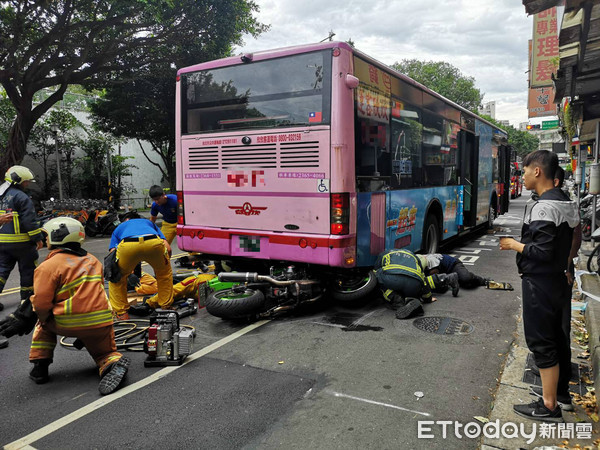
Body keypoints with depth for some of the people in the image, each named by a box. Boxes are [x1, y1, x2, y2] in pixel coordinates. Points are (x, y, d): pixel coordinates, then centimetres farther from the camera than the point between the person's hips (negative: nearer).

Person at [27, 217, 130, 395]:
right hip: (101, 323, 3)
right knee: (105, 353, 22)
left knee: (44, 320, 29)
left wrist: (43, 318, 11)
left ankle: (40, 366, 23)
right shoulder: (92, 260, 13)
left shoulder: (48, 266, -7)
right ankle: (114, 363, -14)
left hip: (67, 324, -3)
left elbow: (41, 304, -12)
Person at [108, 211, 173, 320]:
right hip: (154, 243, 1)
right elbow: (168, 249, 30)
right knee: (165, 273, 32)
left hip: (127, 246, -1)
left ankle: (121, 312, 28)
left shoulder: (118, 228, 42)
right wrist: (161, 266, 47)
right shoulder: (149, 223, 45)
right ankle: (165, 307, 35)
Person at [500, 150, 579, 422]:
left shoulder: (543, 207, -21)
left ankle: (549, 407, 7)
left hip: (540, 284, -10)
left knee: (540, 341, -2)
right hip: (559, 279, 10)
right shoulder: (566, 203, 9)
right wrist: (524, 242, 14)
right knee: (558, 336, 19)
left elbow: (541, 252, -24)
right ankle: (561, 390, 35)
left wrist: (514, 245, -11)